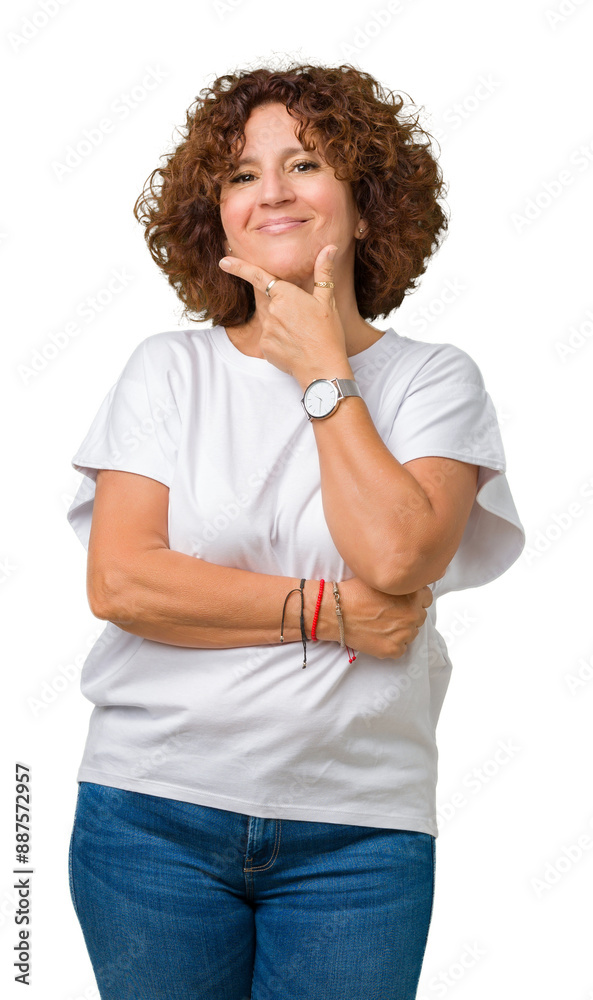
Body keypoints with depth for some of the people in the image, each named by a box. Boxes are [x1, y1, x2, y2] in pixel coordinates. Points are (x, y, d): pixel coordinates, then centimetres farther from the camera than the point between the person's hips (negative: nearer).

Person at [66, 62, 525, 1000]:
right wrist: (329, 610, -12)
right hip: (154, 811, 1)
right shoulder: (169, 368, 3)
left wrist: (324, 370, -8)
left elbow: (397, 557, -16)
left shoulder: (433, 378, 2)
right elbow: (119, 581, -8)